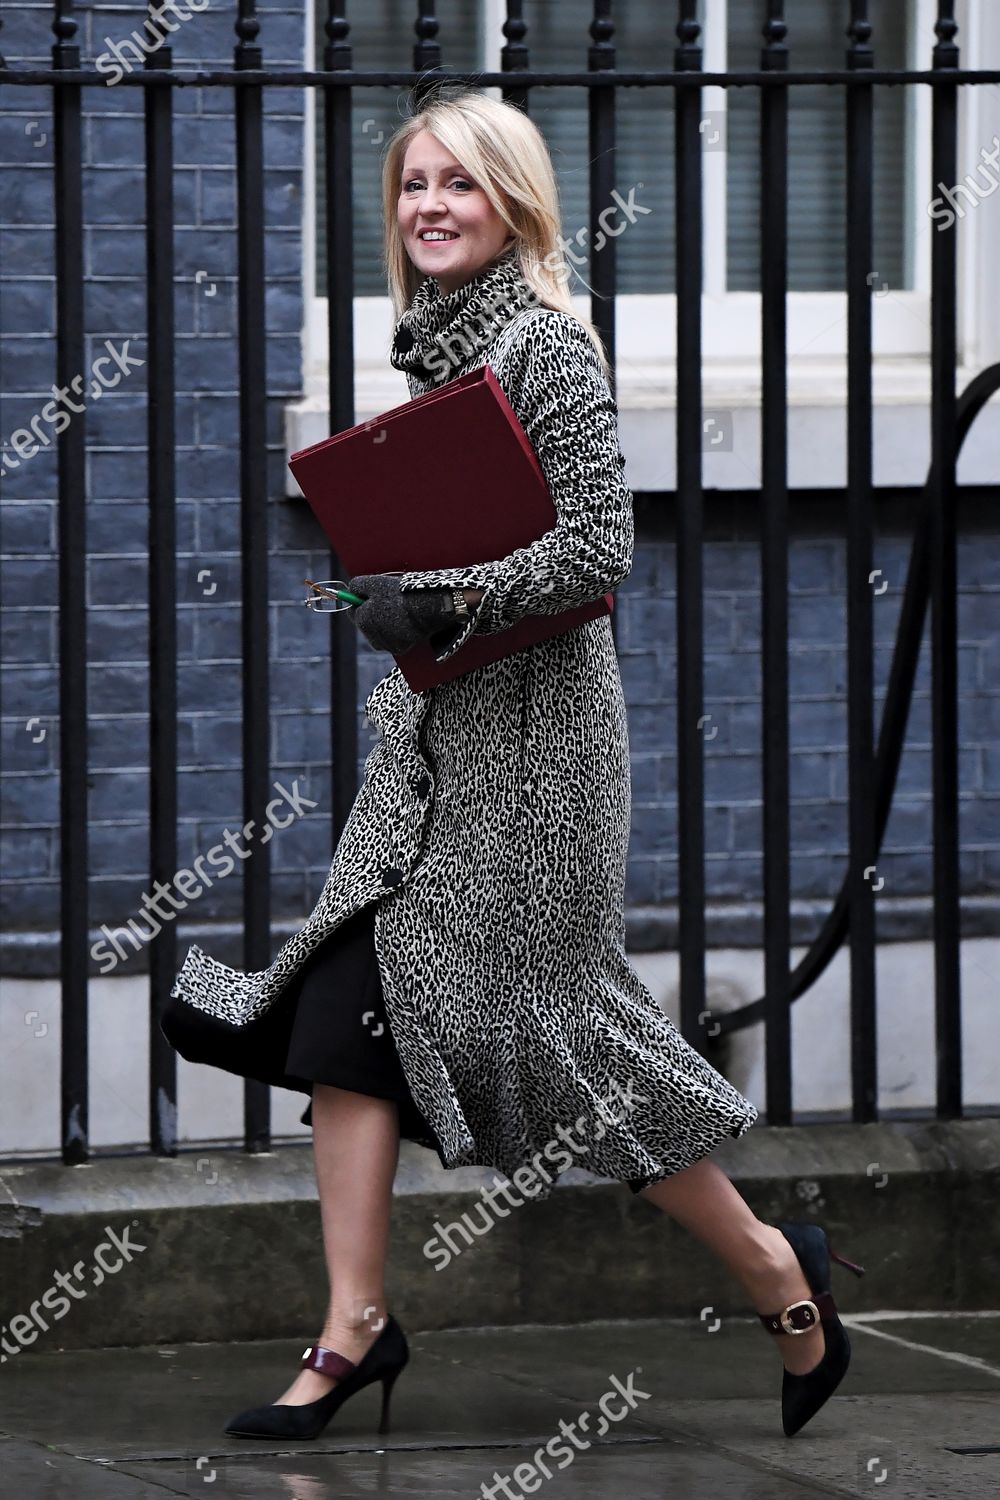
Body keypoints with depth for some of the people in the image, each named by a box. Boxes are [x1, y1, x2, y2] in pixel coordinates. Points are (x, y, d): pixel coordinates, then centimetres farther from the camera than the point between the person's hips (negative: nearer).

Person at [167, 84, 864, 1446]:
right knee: (346, 1012, -1)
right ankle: (354, 1325, 3)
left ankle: (775, 1270, 12)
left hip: (528, 733, -8)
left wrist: (440, 607, -20)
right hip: (433, 735, 8)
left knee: (541, 1024, -4)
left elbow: (598, 548, -19)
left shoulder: (546, 344, -13)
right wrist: (386, 597, 7)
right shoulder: (440, 348, 13)